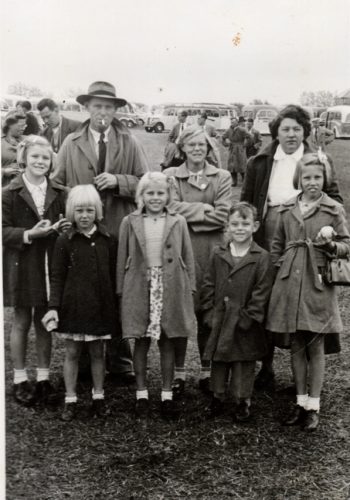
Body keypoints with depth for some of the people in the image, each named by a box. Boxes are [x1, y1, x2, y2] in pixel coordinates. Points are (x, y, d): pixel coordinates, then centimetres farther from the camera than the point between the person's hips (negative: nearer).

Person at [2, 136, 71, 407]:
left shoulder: (58, 193, 5)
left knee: (44, 321, 10)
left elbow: (67, 222, 11)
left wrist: (62, 227, -12)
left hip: (49, 263, 3)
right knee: (22, 321, 8)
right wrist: (29, 234, -23)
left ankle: (43, 377, 22)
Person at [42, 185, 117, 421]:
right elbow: (57, 277, -3)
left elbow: (114, 275, 6)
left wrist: (115, 305, 6)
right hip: (73, 305, -1)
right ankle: (70, 400, 19)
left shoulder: (108, 241, 0)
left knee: (98, 353, 11)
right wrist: (54, 307, -11)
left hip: (101, 306, 1)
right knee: (72, 353, 7)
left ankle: (98, 397, 26)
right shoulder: (65, 242, -4)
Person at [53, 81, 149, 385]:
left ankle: (120, 363, 17)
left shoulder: (130, 143, 6)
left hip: (121, 232, 0)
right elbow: (58, 185, 7)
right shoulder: (71, 143, 7)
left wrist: (118, 180, -14)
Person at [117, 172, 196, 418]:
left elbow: (188, 258, 5)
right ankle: (141, 393, 20)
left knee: (168, 343, 8)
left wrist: (190, 288, 1)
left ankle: (167, 394, 20)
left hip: (171, 290, 0)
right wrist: (121, 291, 1)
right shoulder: (130, 222, 2)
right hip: (140, 289, 0)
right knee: (141, 342, 7)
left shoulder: (178, 222, 3)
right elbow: (122, 259, 4)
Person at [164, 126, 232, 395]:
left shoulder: (222, 177, 9)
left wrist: (188, 213, -5)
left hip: (211, 251, 1)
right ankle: (179, 372, 13)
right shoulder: (171, 175, 7)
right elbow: (172, 208, -8)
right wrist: (204, 208, -7)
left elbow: (223, 216, -3)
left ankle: (207, 371, 18)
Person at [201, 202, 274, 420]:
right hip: (220, 321, 3)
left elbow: (262, 293, -10)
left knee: (244, 363, 8)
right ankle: (218, 396, 29)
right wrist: (210, 312, -1)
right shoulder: (218, 255, 3)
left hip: (245, 324, -3)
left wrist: (249, 317, -13)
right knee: (219, 360, 14)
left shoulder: (262, 258, -8)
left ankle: (243, 400, 23)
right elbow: (209, 285, 5)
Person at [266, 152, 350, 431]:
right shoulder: (287, 210, 7)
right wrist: (280, 269, 7)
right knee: (296, 347, 10)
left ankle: (314, 407, 14)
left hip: (318, 285, -3)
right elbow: (277, 246, 18)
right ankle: (301, 402, 23)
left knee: (315, 347, 2)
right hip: (290, 284, 3)